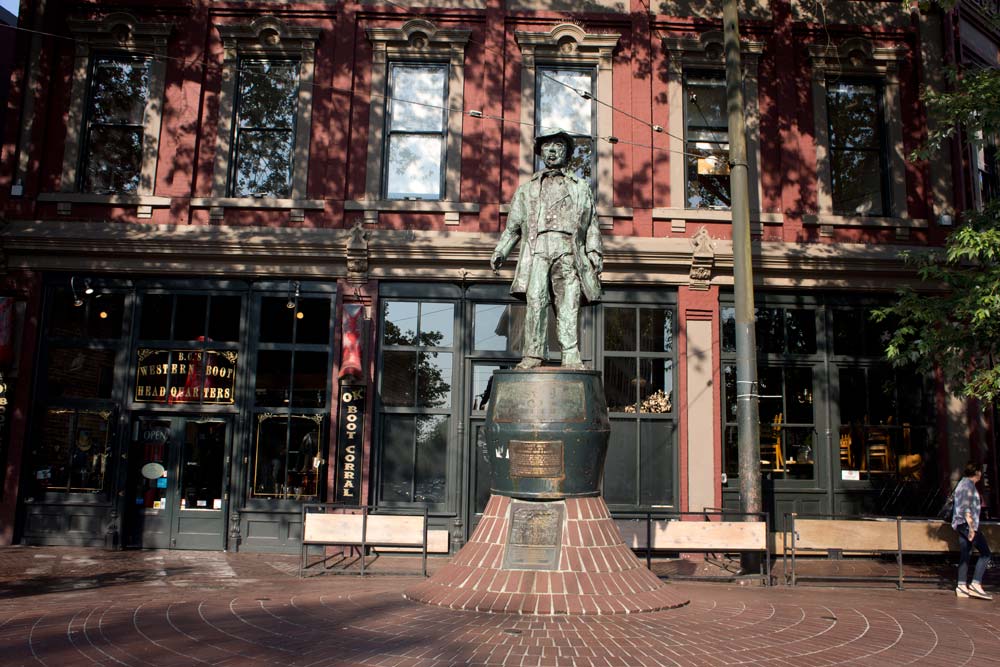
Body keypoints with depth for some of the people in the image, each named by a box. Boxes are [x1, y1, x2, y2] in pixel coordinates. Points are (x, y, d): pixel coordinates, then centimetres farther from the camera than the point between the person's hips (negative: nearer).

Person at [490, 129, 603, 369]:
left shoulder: (581, 186, 25)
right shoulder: (527, 189, 25)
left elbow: (591, 223, 17)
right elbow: (513, 226, 21)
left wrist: (594, 252, 4)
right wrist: (500, 251, 8)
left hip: (568, 252, 0)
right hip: (537, 249, 0)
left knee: (569, 305, -10)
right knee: (535, 301, -14)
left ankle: (571, 358, -13)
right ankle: (532, 355, -14)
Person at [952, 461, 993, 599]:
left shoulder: (963, 483, 18)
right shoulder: (968, 485, -12)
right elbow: (966, 508, -19)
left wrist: (978, 505, 35)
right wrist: (971, 527, -22)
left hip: (961, 524, 10)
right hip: (967, 524, -10)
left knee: (965, 554, 8)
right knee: (985, 553, -8)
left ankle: (962, 587, 6)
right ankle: (976, 584, -12)